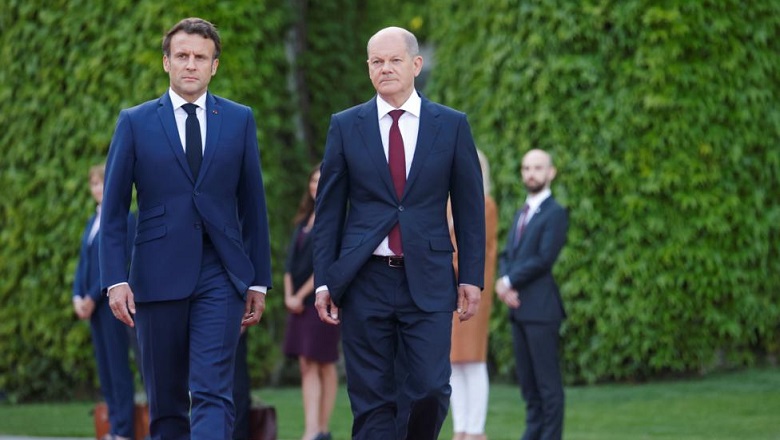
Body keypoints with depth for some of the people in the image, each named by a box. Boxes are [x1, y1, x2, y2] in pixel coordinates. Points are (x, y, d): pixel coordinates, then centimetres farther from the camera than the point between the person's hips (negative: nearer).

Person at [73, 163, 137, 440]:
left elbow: (120, 262, -14)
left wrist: (93, 297, -14)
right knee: (104, 366, 8)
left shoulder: (125, 220, -8)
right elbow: (83, 262, 17)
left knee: (118, 365, -6)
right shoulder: (93, 222, 17)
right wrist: (77, 297, 2)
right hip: (93, 304, 8)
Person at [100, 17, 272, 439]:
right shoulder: (135, 122, 5)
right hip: (158, 278, 0)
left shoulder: (240, 120, 8)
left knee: (213, 394, -12)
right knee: (165, 401, 7)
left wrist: (259, 280, 8)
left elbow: (252, 204, 10)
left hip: (220, 277, 0)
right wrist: (115, 279, -6)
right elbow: (113, 209, 3)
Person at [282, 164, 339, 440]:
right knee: (306, 366, 1)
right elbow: (291, 260, 12)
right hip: (299, 302, 7)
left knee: (323, 365, -3)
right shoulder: (304, 220, 16)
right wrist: (289, 295, -2)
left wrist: (301, 296, -12)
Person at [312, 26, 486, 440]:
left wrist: (471, 277, 1)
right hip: (364, 280, 1)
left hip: (428, 281, 0)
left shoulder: (452, 125, 5)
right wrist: (324, 281, 2)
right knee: (371, 401, 1)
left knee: (431, 390, -8)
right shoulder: (345, 126, 6)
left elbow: (470, 207, 7)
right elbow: (328, 210, 7)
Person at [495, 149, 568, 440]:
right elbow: (507, 255, 16)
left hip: (541, 309, -8)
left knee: (547, 381, -6)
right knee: (527, 381, 8)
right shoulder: (522, 214, 21)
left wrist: (509, 282, -8)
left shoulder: (555, 214, -5)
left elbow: (543, 259, -14)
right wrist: (502, 281, -4)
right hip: (518, 308, 8)